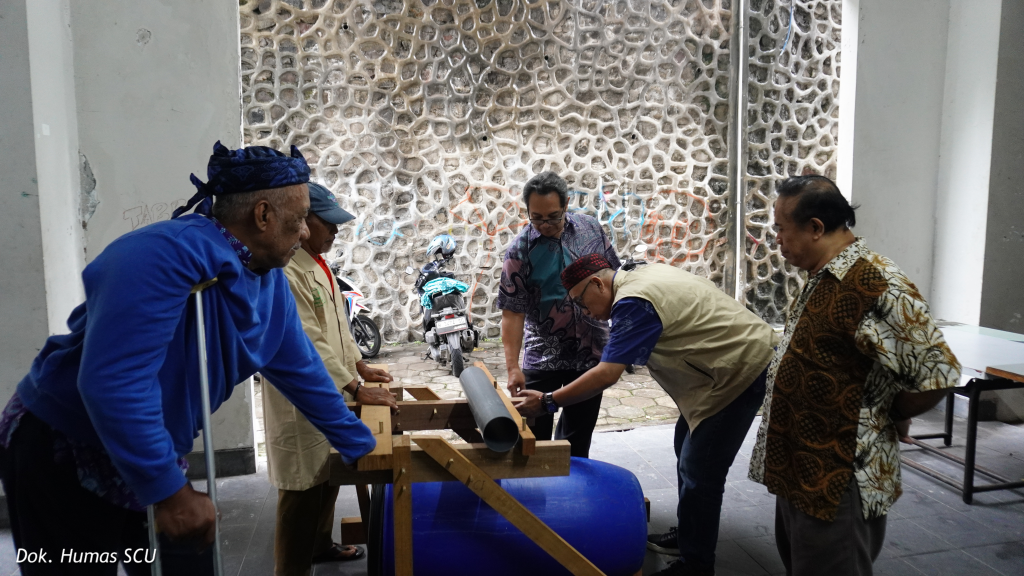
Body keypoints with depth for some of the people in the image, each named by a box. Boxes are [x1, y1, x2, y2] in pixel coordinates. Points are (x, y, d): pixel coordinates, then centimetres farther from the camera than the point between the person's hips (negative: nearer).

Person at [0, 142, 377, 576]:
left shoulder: (270, 280, -2)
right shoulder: (168, 254, -31)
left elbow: (300, 370, 8)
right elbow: (112, 382, -36)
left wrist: (359, 447, 14)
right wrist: (168, 491, -30)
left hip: (153, 459, 8)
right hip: (61, 456, -8)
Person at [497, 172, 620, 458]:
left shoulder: (591, 228, -2)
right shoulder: (520, 250, -12)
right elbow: (512, 313, -14)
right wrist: (513, 367, -21)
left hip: (592, 351, 3)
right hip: (543, 357, -3)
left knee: (578, 435, 15)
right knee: (534, 436, 5)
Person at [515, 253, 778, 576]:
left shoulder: (633, 303, -23)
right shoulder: (642, 275, 8)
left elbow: (606, 375, -28)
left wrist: (547, 402, -22)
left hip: (741, 370, -11)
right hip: (738, 357, 11)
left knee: (699, 473, -7)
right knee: (687, 448, 19)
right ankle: (688, 537, 33)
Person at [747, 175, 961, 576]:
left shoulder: (874, 284, -22)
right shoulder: (821, 278, 8)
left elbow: (938, 373, -23)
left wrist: (885, 419, -8)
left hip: (838, 483, -9)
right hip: (798, 470, 9)